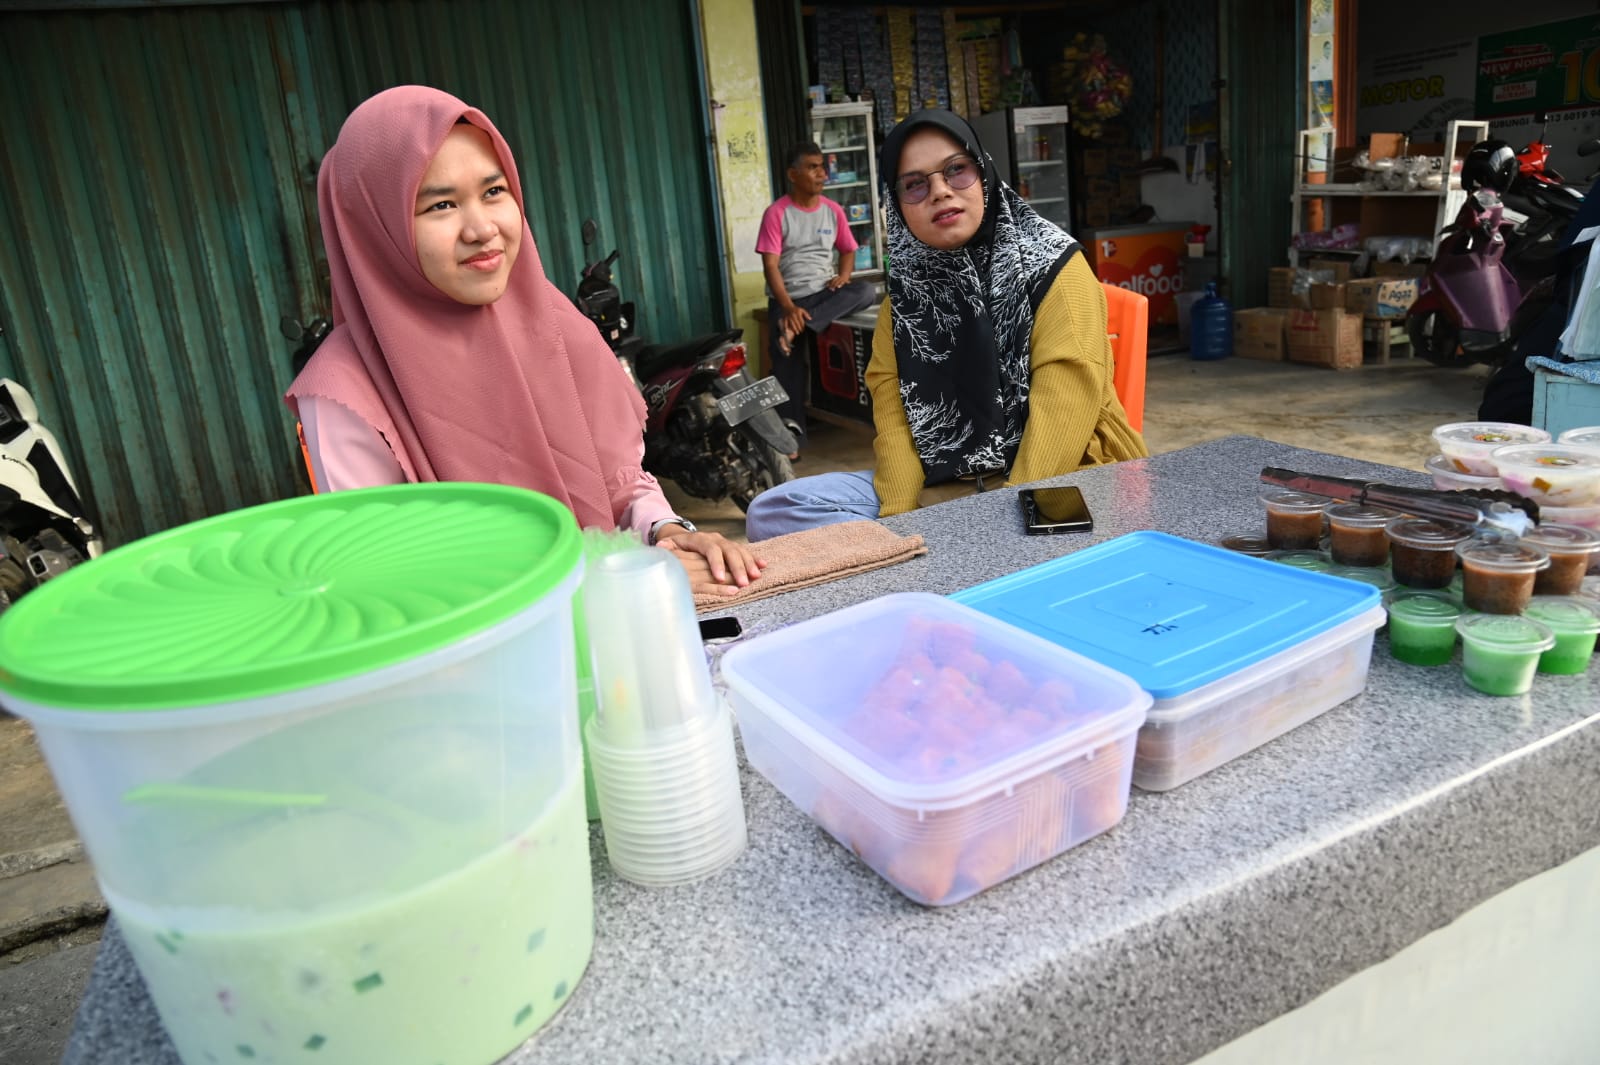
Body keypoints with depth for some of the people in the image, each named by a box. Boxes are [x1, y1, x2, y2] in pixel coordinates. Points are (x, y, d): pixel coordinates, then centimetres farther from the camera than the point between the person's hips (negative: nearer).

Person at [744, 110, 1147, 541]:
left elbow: (1063, 412, -14)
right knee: (772, 512, -12)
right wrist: (900, 522, -13)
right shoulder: (905, 291, 10)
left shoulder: (1053, 267, -5)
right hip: (941, 488, 6)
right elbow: (892, 409, 2)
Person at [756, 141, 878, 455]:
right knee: (787, 356, -27)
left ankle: (800, 329, -33)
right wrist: (789, 307, -25)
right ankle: (791, 430, -25)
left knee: (866, 291, -26)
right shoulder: (777, 213, -4)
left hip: (826, 293, 4)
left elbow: (848, 250, 20)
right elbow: (770, 266, -11)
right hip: (789, 298, -4)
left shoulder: (833, 210, 9)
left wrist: (843, 275, -4)